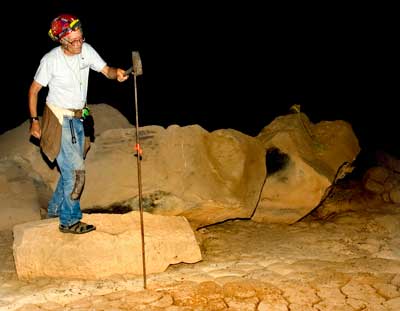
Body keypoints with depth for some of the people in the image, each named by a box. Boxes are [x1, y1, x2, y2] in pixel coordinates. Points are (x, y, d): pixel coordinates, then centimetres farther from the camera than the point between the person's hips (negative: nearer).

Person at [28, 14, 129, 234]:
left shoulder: (86, 50, -5)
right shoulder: (51, 60, -17)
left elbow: (106, 70, -1)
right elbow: (34, 90, -7)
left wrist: (117, 73, -24)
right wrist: (34, 121, -7)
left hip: (78, 119, 6)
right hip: (59, 119, -6)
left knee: (72, 168, 15)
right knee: (75, 170, -11)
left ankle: (55, 209, 35)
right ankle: (69, 221, 3)